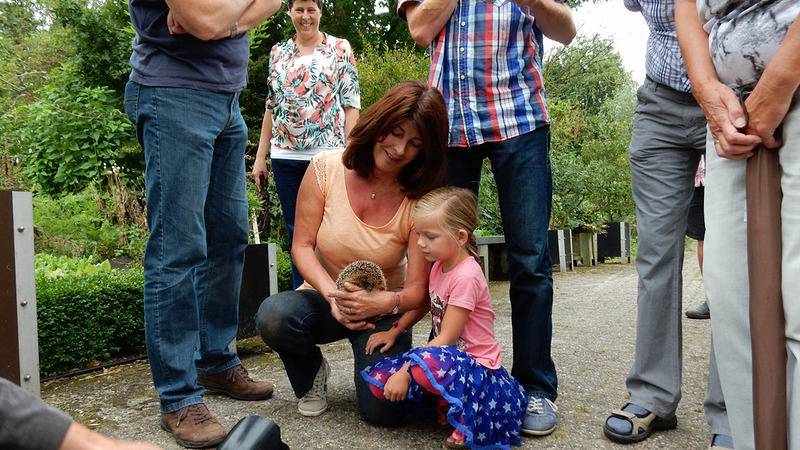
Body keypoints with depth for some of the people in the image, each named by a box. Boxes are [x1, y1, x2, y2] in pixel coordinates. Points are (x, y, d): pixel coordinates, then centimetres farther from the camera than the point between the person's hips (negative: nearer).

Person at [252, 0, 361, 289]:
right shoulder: (278, 53, 14)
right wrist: (260, 156, 11)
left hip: (327, 154, -4)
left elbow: (351, 104, -1)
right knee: (295, 231, 8)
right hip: (285, 156, 4)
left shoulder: (340, 48, 4)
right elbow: (271, 107, 15)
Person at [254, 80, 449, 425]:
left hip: (383, 311, -1)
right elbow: (302, 246, -10)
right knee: (273, 316, -33)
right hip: (324, 297, 1)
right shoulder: (326, 169, -11)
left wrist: (384, 302, -38)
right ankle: (312, 372, 3)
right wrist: (332, 294, -28)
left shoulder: (418, 200, -13)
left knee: (382, 411, -21)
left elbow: (417, 290, -15)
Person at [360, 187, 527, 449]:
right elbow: (424, 303, 23)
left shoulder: (466, 276, -21)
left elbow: (446, 339, -21)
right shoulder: (439, 266, 6)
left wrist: (405, 372, -23)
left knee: (427, 363, -41)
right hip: (447, 356, 9)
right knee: (379, 379, -7)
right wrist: (394, 331, 10)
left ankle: (467, 416, -16)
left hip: (475, 363, -9)